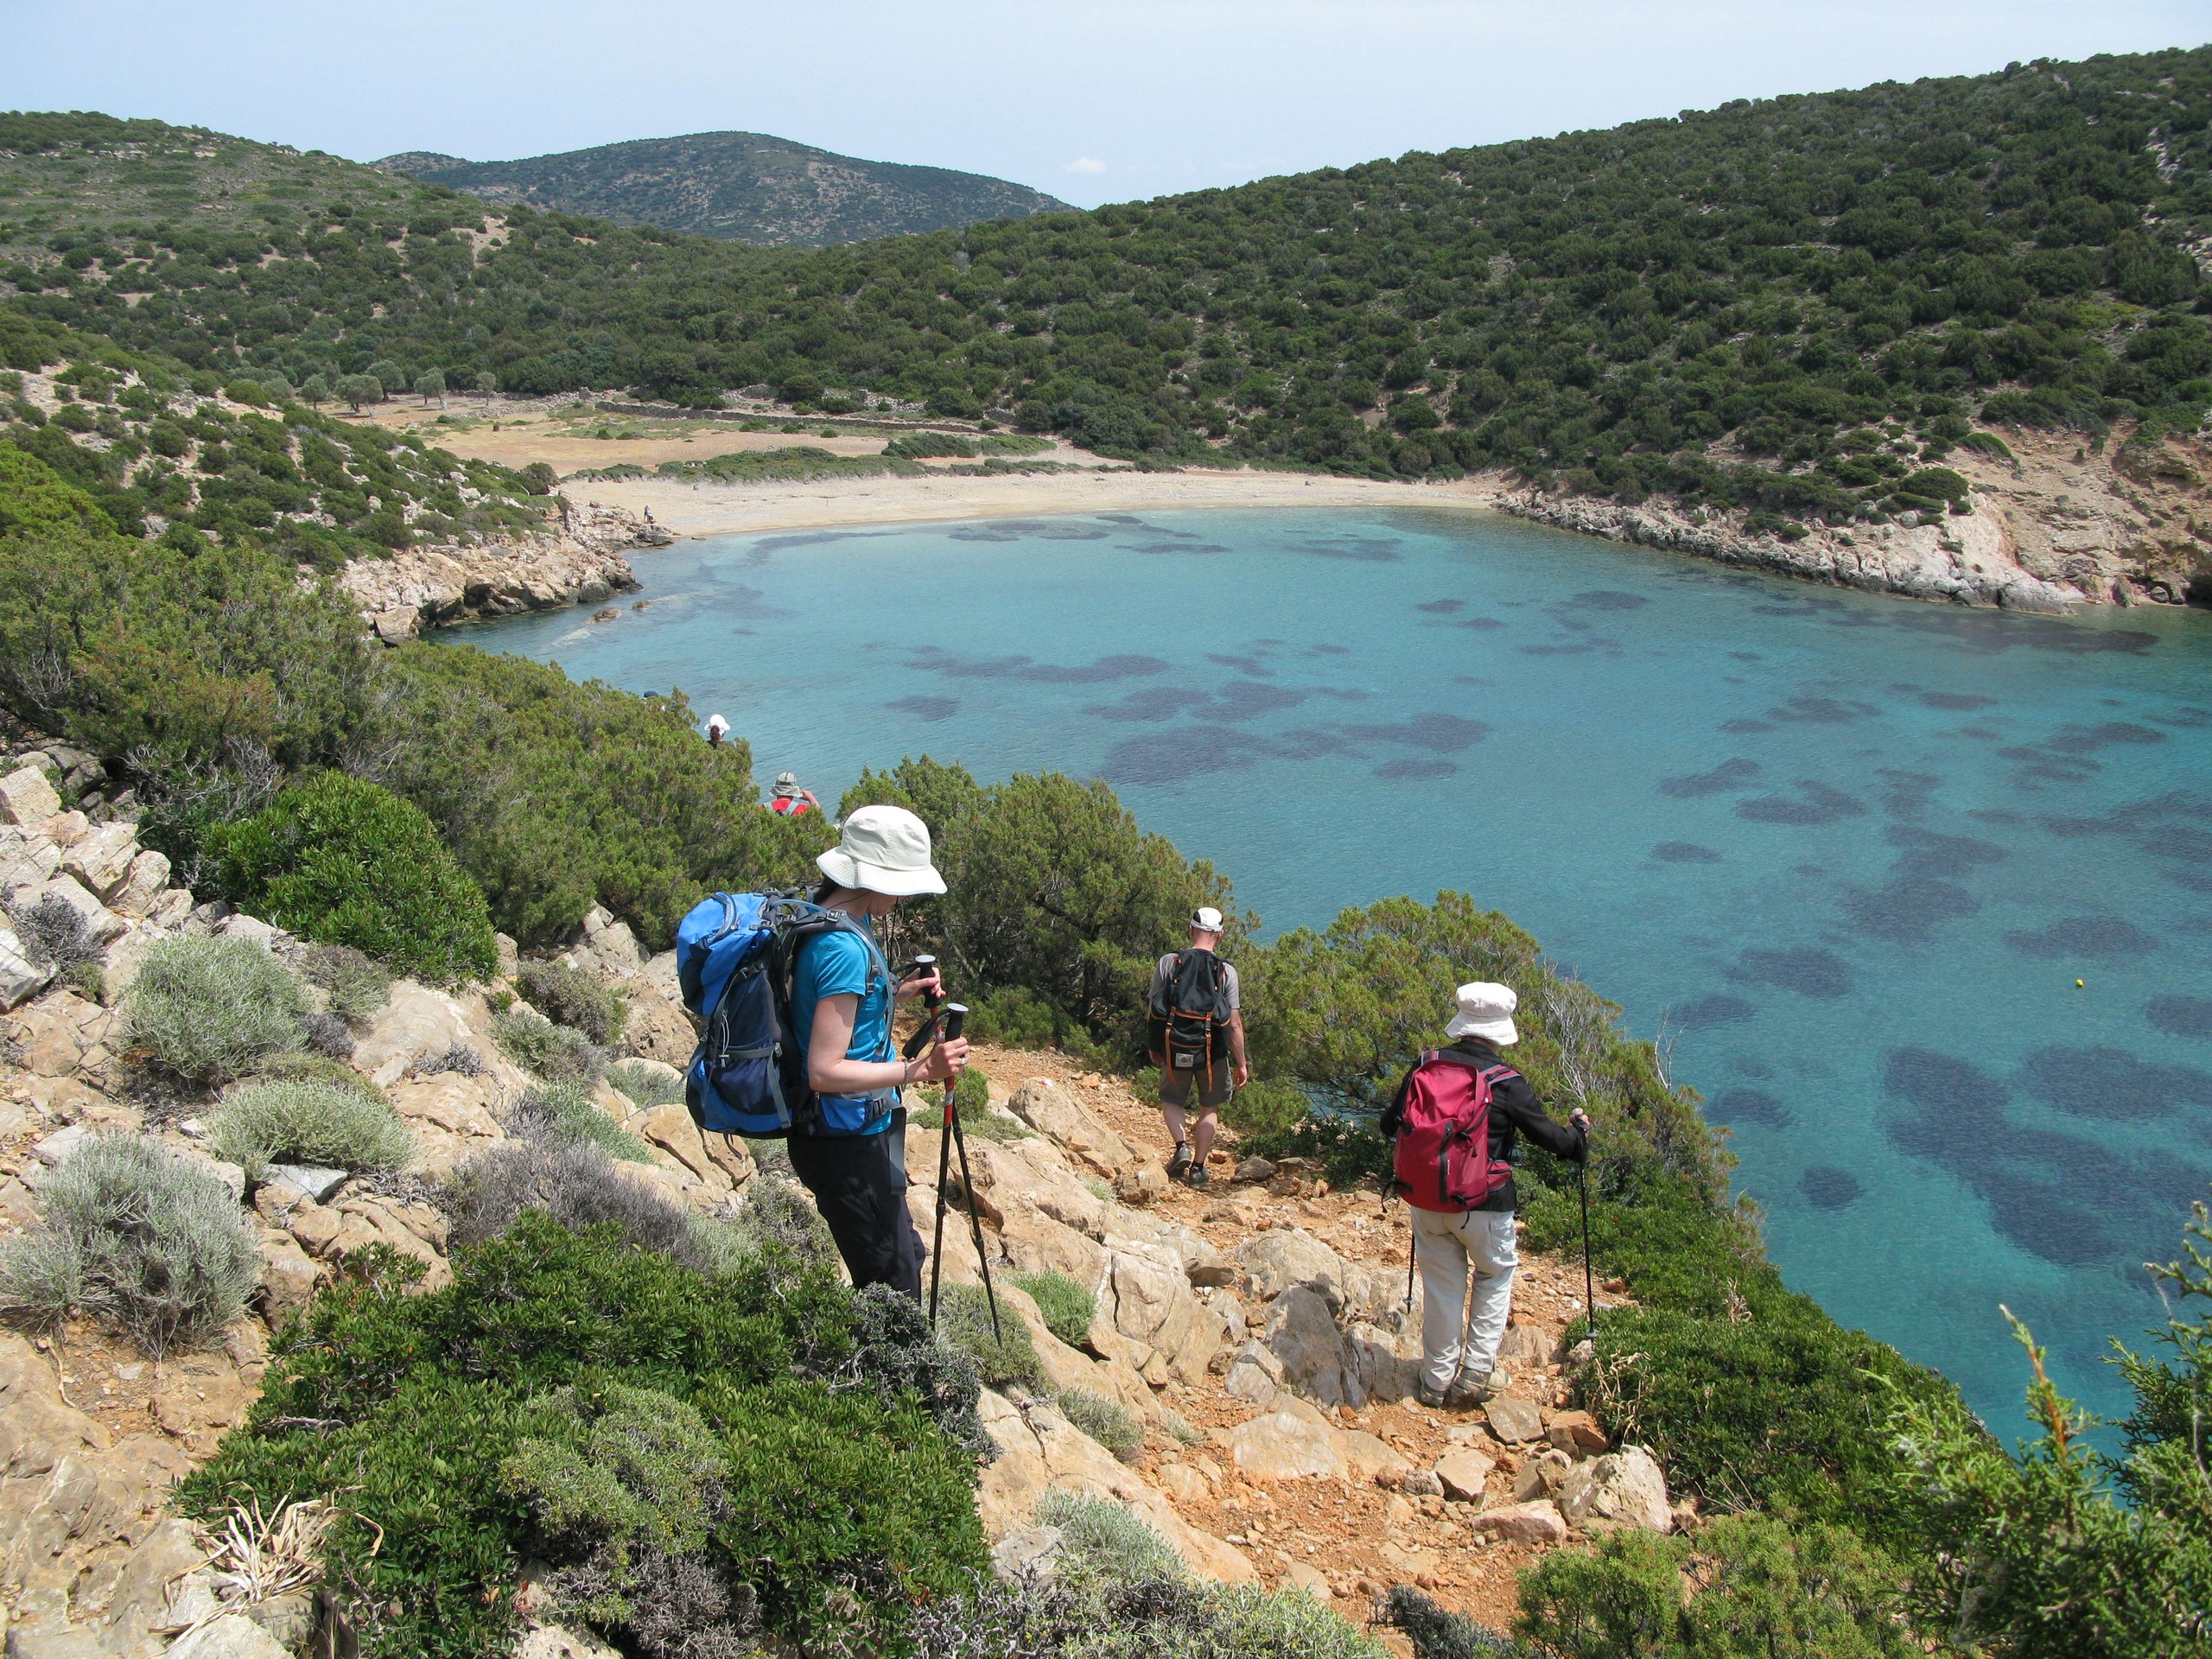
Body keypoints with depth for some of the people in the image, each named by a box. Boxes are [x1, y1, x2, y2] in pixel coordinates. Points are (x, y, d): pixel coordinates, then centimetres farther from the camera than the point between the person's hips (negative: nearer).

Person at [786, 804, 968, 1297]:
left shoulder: (837, 921, 5)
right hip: (848, 1144, -10)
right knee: (894, 1286, -1)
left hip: (860, 1132, 10)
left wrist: (898, 993, 6)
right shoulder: (844, 948, -25)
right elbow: (825, 1071, -27)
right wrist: (917, 1069, -28)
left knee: (904, 1257, 23)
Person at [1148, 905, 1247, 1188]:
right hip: (1212, 1050, 0)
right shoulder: (1226, 972, -8)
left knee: (1172, 1100, 21)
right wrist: (1241, 1064, 0)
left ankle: (1181, 1147, -2)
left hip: (1174, 1049, 1)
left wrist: (1155, 1048, 14)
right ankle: (1198, 1167, 18)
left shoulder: (1167, 963, -5)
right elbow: (1235, 1024, -9)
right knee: (1209, 1107, 19)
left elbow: (1155, 1009, 0)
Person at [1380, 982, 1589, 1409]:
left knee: (1441, 1284, 16)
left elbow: (1389, 1125, 7)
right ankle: (1477, 1372, 16)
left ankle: (1437, 1381, 24)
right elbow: (1552, 1138, -3)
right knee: (1496, 1276, 20)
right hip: (1483, 1203, -3)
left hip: (1425, 1201, 3)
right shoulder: (1506, 1083, -13)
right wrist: (1579, 1131, 20)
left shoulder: (1424, 1068, -3)